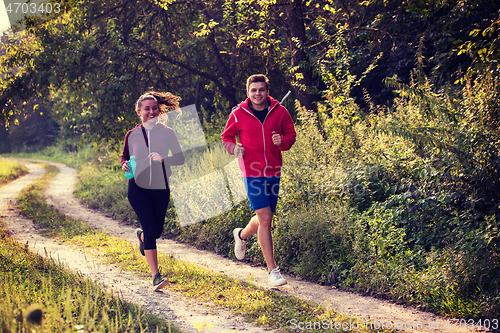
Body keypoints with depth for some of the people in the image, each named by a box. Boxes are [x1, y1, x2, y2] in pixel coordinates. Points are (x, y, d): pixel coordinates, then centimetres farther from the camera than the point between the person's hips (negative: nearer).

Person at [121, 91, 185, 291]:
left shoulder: (167, 133, 0)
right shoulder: (132, 135, 2)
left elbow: (180, 158, -4)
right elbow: (124, 156, 17)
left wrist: (163, 158, -23)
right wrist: (124, 165, -6)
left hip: (160, 188, 2)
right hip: (138, 187, -2)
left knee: (157, 231, 13)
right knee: (151, 229, -14)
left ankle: (141, 235, 53)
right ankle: (156, 277, -13)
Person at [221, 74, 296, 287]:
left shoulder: (280, 112, 0)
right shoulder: (238, 114, -3)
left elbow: (291, 134, 10)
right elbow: (226, 137, 9)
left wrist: (283, 141, -13)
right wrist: (234, 148, -12)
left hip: (273, 172, 3)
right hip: (252, 171, -3)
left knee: (264, 218, 15)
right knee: (265, 219, -11)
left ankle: (242, 235, 50)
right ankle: (272, 271, -5)